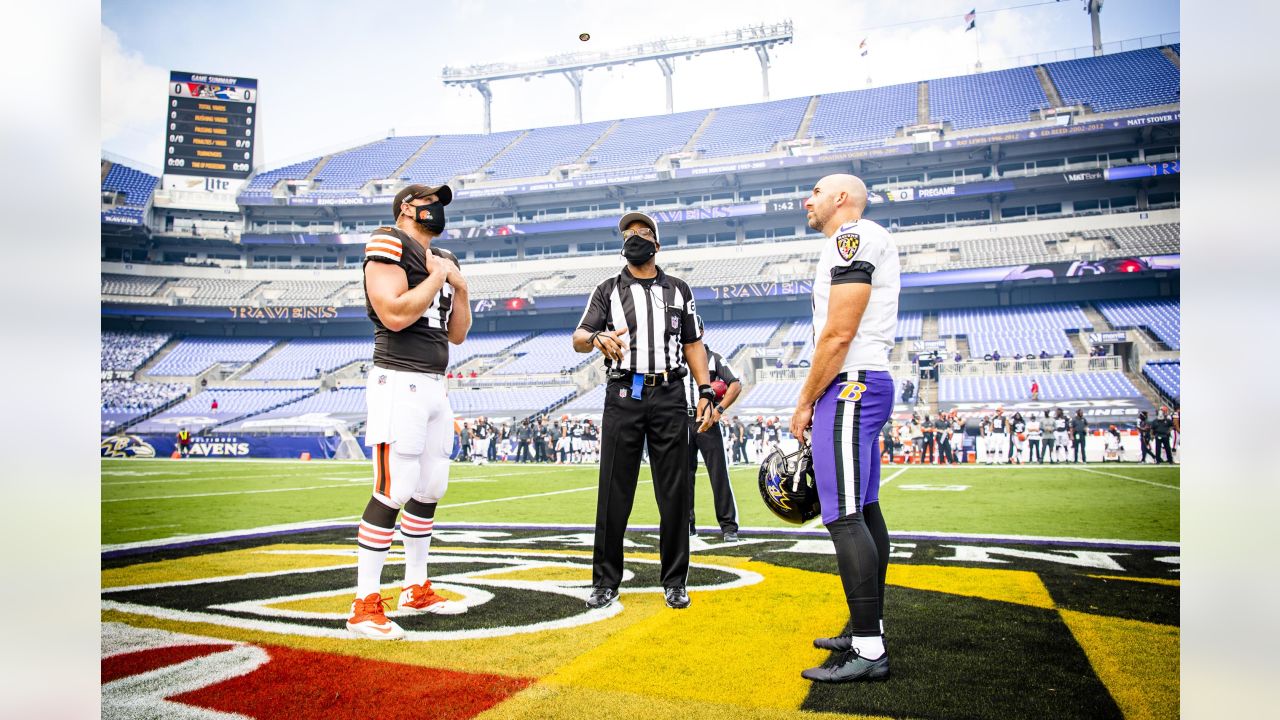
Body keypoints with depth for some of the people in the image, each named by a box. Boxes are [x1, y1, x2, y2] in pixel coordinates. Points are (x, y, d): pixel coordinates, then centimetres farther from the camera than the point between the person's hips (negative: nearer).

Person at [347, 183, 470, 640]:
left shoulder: (444, 260, 20)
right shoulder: (389, 243, -6)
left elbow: (457, 334, 20)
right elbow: (395, 315, -20)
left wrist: (460, 288, 6)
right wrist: (437, 277, -10)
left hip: (435, 387, 9)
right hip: (399, 383, -9)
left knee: (430, 490, 13)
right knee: (394, 492, -11)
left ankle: (416, 591, 25)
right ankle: (365, 606, -3)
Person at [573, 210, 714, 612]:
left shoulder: (678, 289, 16)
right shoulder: (608, 290, 10)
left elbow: (693, 343, 15)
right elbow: (578, 338, -1)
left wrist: (706, 391, 2)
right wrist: (597, 338, -25)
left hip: (669, 396, 1)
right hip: (623, 395, -1)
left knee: (675, 492, 2)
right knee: (613, 492, 1)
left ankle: (675, 581, 13)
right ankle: (606, 581, 12)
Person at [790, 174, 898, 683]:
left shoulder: (853, 238, -10)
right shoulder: (867, 243, 22)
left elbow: (837, 336, -17)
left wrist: (805, 403, -10)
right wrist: (818, 402, 19)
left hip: (849, 385, -11)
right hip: (867, 383, 11)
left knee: (844, 517, -12)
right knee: (863, 510, 12)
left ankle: (869, 651, -8)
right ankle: (868, 630, 20)